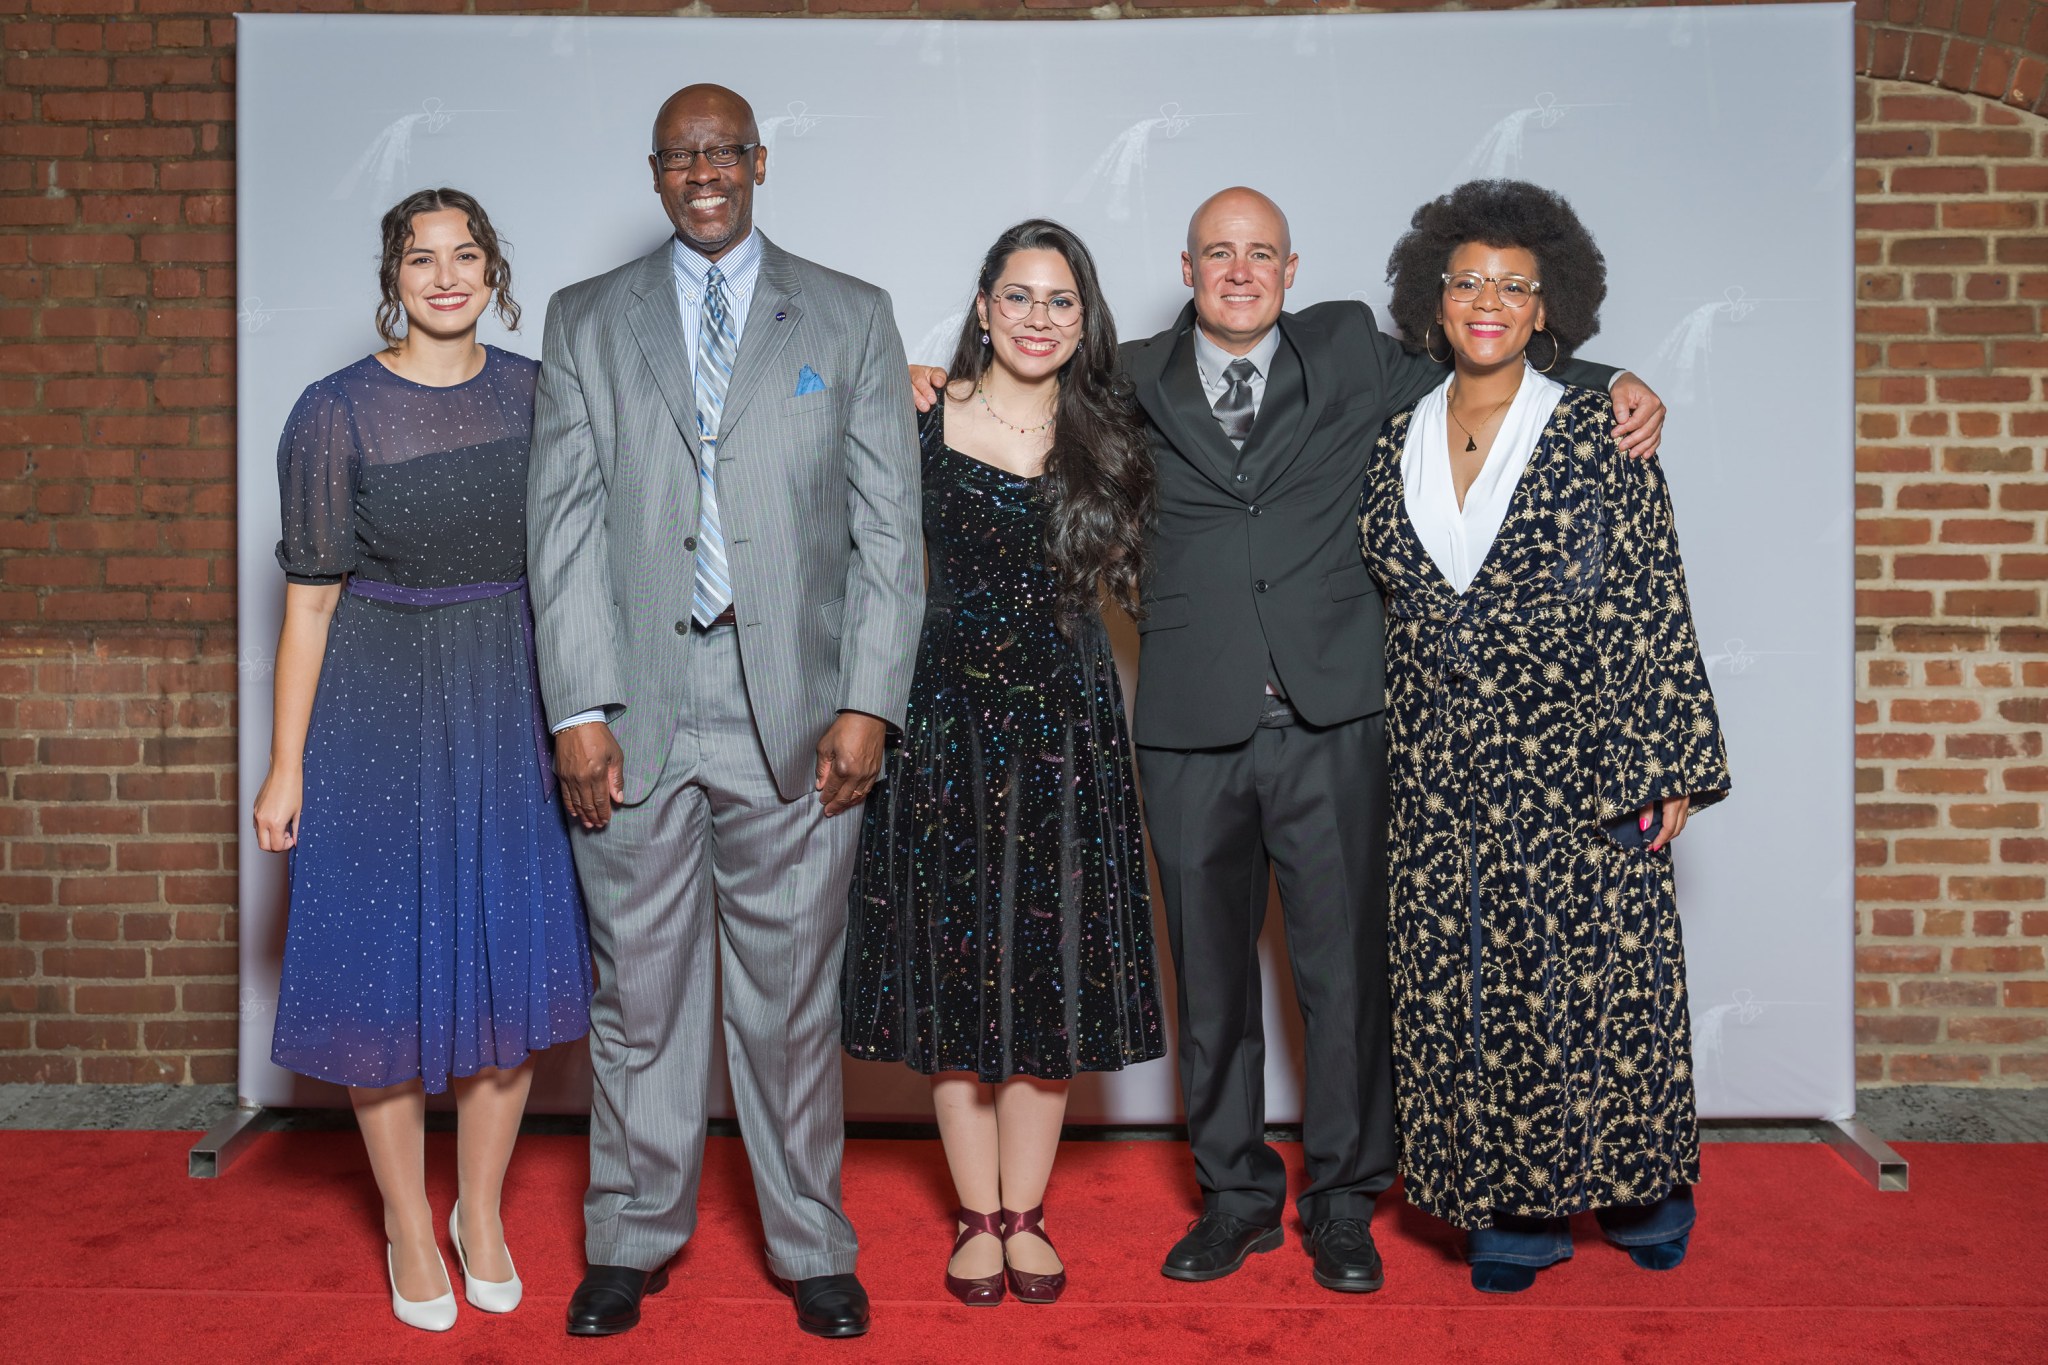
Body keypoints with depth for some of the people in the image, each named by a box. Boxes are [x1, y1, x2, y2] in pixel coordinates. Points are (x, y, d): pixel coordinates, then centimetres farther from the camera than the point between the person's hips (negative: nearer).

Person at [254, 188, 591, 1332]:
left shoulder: (538, 392, 3)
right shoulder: (337, 414, -6)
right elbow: (311, 599, -5)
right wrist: (287, 767, -5)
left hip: (516, 709, 3)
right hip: (383, 710, -3)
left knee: (509, 955, 8)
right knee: (388, 962, 4)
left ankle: (482, 1211, 28)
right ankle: (408, 1225, 25)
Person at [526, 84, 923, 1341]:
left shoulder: (851, 319, 8)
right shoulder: (586, 322, 10)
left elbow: (889, 527, 3)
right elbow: (565, 523, 3)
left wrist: (869, 704, -6)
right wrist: (580, 707, -5)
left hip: (793, 713, -1)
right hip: (634, 713, 1)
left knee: (793, 1000, 7)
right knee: (639, 995, 9)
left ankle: (813, 1250, 23)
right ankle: (633, 1240, 27)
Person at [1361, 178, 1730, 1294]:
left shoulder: (1594, 431, -2)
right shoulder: (1396, 444, 8)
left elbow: (1654, 603, -3)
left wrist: (1671, 763, -7)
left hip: (1573, 759, -3)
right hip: (1442, 772, 3)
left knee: (1592, 974, 3)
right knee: (1465, 985, 5)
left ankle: (1637, 1188, 26)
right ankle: (1510, 1212, 19)